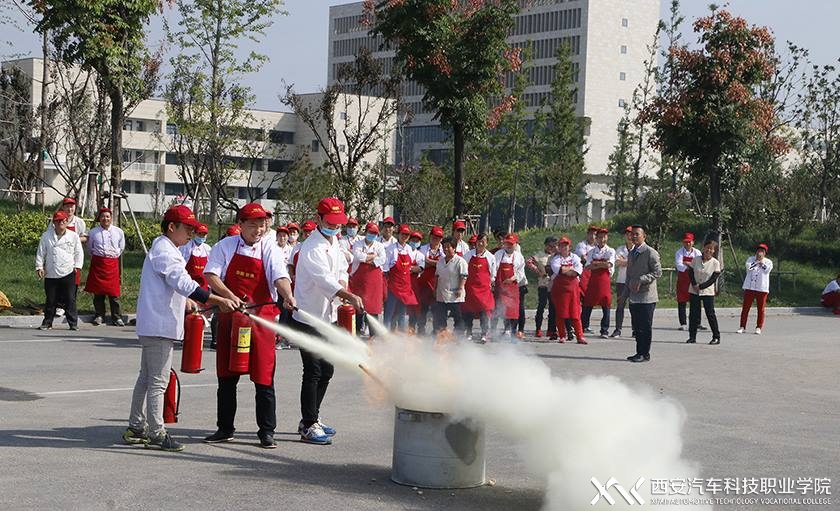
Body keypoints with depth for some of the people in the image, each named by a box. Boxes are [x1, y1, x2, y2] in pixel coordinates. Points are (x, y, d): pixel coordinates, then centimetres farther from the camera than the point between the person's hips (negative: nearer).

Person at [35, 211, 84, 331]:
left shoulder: (73, 236, 5)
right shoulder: (46, 236, 6)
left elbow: (79, 252, 9)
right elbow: (40, 253, 9)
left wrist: (77, 266, 0)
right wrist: (39, 267, 2)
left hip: (68, 274, -1)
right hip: (50, 274, 1)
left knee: (70, 300, -1)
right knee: (51, 300, 7)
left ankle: (73, 323, 5)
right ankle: (47, 322, 18)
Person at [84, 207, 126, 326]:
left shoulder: (119, 232, 7)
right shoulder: (93, 232, 5)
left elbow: (121, 248, 21)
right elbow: (90, 248, 21)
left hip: (112, 263, 0)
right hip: (97, 263, 0)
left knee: (114, 292, -4)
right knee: (98, 292, 2)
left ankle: (117, 317, 0)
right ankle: (99, 315, 11)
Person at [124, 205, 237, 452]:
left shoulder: (163, 249, 17)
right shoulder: (165, 252, -17)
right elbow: (184, 284, -29)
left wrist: (185, 301, 17)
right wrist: (219, 300, -35)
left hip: (153, 325, 11)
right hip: (160, 326, -11)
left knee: (146, 378, 16)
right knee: (158, 381, -7)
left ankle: (136, 427, 24)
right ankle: (156, 433, -4)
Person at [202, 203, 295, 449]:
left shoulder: (270, 249, 0)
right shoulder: (226, 246, 2)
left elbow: (280, 276, -14)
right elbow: (210, 275, -5)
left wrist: (288, 297, -34)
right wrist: (230, 297, -18)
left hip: (261, 317, -2)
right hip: (230, 315, 2)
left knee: (263, 377, -3)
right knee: (227, 375, 9)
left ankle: (267, 431, 7)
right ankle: (225, 429, 22)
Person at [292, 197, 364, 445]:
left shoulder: (334, 243, 10)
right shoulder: (312, 248, -19)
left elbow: (341, 271, 18)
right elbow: (324, 279, -32)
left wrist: (341, 284, -6)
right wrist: (350, 296, -45)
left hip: (328, 316, 9)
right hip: (308, 317, -9)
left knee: (326, 371, 15)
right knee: (313, 373, -8)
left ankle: (311, 419, 27)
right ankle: (309, 427, 0)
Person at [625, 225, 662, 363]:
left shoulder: (651, 252, -8)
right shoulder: (631, 253, 18)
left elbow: (657, 272, -14)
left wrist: (641, 280, -21)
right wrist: (628, 289, 15)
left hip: (647, 296, -7)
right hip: (634, 297, 7)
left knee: (645, 327, -3)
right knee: (637, 327, 10)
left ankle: (645, 354, 3)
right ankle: (639, 352, 17)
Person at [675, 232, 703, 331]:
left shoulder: (697, 253, 4)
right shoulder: (679, 252, -2)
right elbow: (678, 265, -16)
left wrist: (688, 263, -17)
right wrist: (690, 267, -26)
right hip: (682, 280, -1)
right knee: (681, 302, -1)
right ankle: (683, 323, 3)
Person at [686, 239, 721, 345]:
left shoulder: (716, 263, -5)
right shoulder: (696, 260, 1)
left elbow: (713, 279, -9)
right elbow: (690, 273, 2)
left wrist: (701, 286, -14)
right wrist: (695, 285, -14)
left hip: (708, 292, -2)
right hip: (694, 291, 2)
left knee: (710, 314, -2)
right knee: (693, 314, 3)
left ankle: (716, 337, 6)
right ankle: (692, 336, 11)